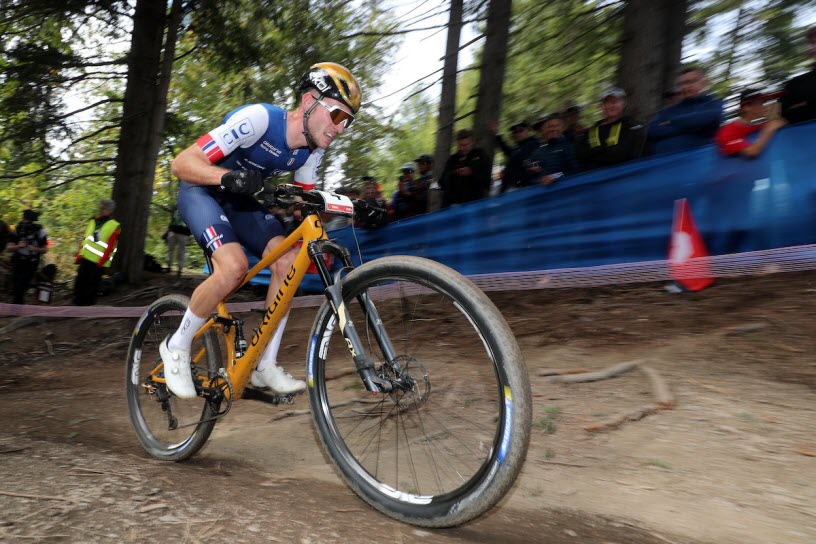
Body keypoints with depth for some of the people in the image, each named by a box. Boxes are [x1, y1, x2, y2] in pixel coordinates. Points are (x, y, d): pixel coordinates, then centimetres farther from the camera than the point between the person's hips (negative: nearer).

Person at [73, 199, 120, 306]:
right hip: (85, 259, 6)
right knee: (79, 284, 9)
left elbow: (110, 248, -13)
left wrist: (100, 263, -17)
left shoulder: (114, 226, -8)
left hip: (98, 262, -6)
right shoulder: (93, 221, 13)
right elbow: (85, 240, 16)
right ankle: (77, 304, 20)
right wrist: (78, 256, 12)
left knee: (91, 286, 1)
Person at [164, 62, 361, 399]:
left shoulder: (312, 150, -8)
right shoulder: (259, 118, -30)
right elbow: (181, 163, -31)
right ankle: (177, 346, -5)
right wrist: (229, 176, -52)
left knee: (289, 262, -15)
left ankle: (265, 365, -4)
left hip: (239, 200, 6)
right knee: (234, 266, -31)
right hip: (201, 191, -6)